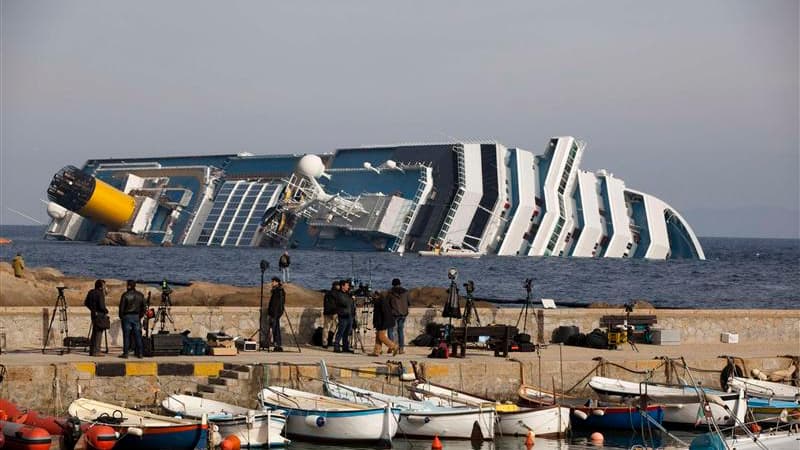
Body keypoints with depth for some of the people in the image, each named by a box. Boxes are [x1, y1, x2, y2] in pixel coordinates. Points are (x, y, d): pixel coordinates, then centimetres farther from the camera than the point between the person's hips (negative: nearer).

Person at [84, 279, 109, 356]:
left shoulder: (91, 292, 8)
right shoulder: (100, 294, -16)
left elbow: (86, 303, 15)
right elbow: (101, 306, -22)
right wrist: (106, 311, -4)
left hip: (93, 313, 8)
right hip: (100, 315, -8)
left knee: (94, 333, 15)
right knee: (98, 333, -4)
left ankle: (91, 351, 19)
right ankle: (96, 351, -4)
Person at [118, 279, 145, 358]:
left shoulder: (125, 295, -9)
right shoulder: (140, 295, 5)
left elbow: (121, 307, -7)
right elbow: (143, 307, 9)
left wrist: (121, 316, 4)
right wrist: (140, 316, 17)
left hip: (127, 316, -4)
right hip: (137, 316, 4)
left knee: (126, 335, -1)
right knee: (137, 335, 6)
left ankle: (125, 353, -2)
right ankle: (139, 353, 6)